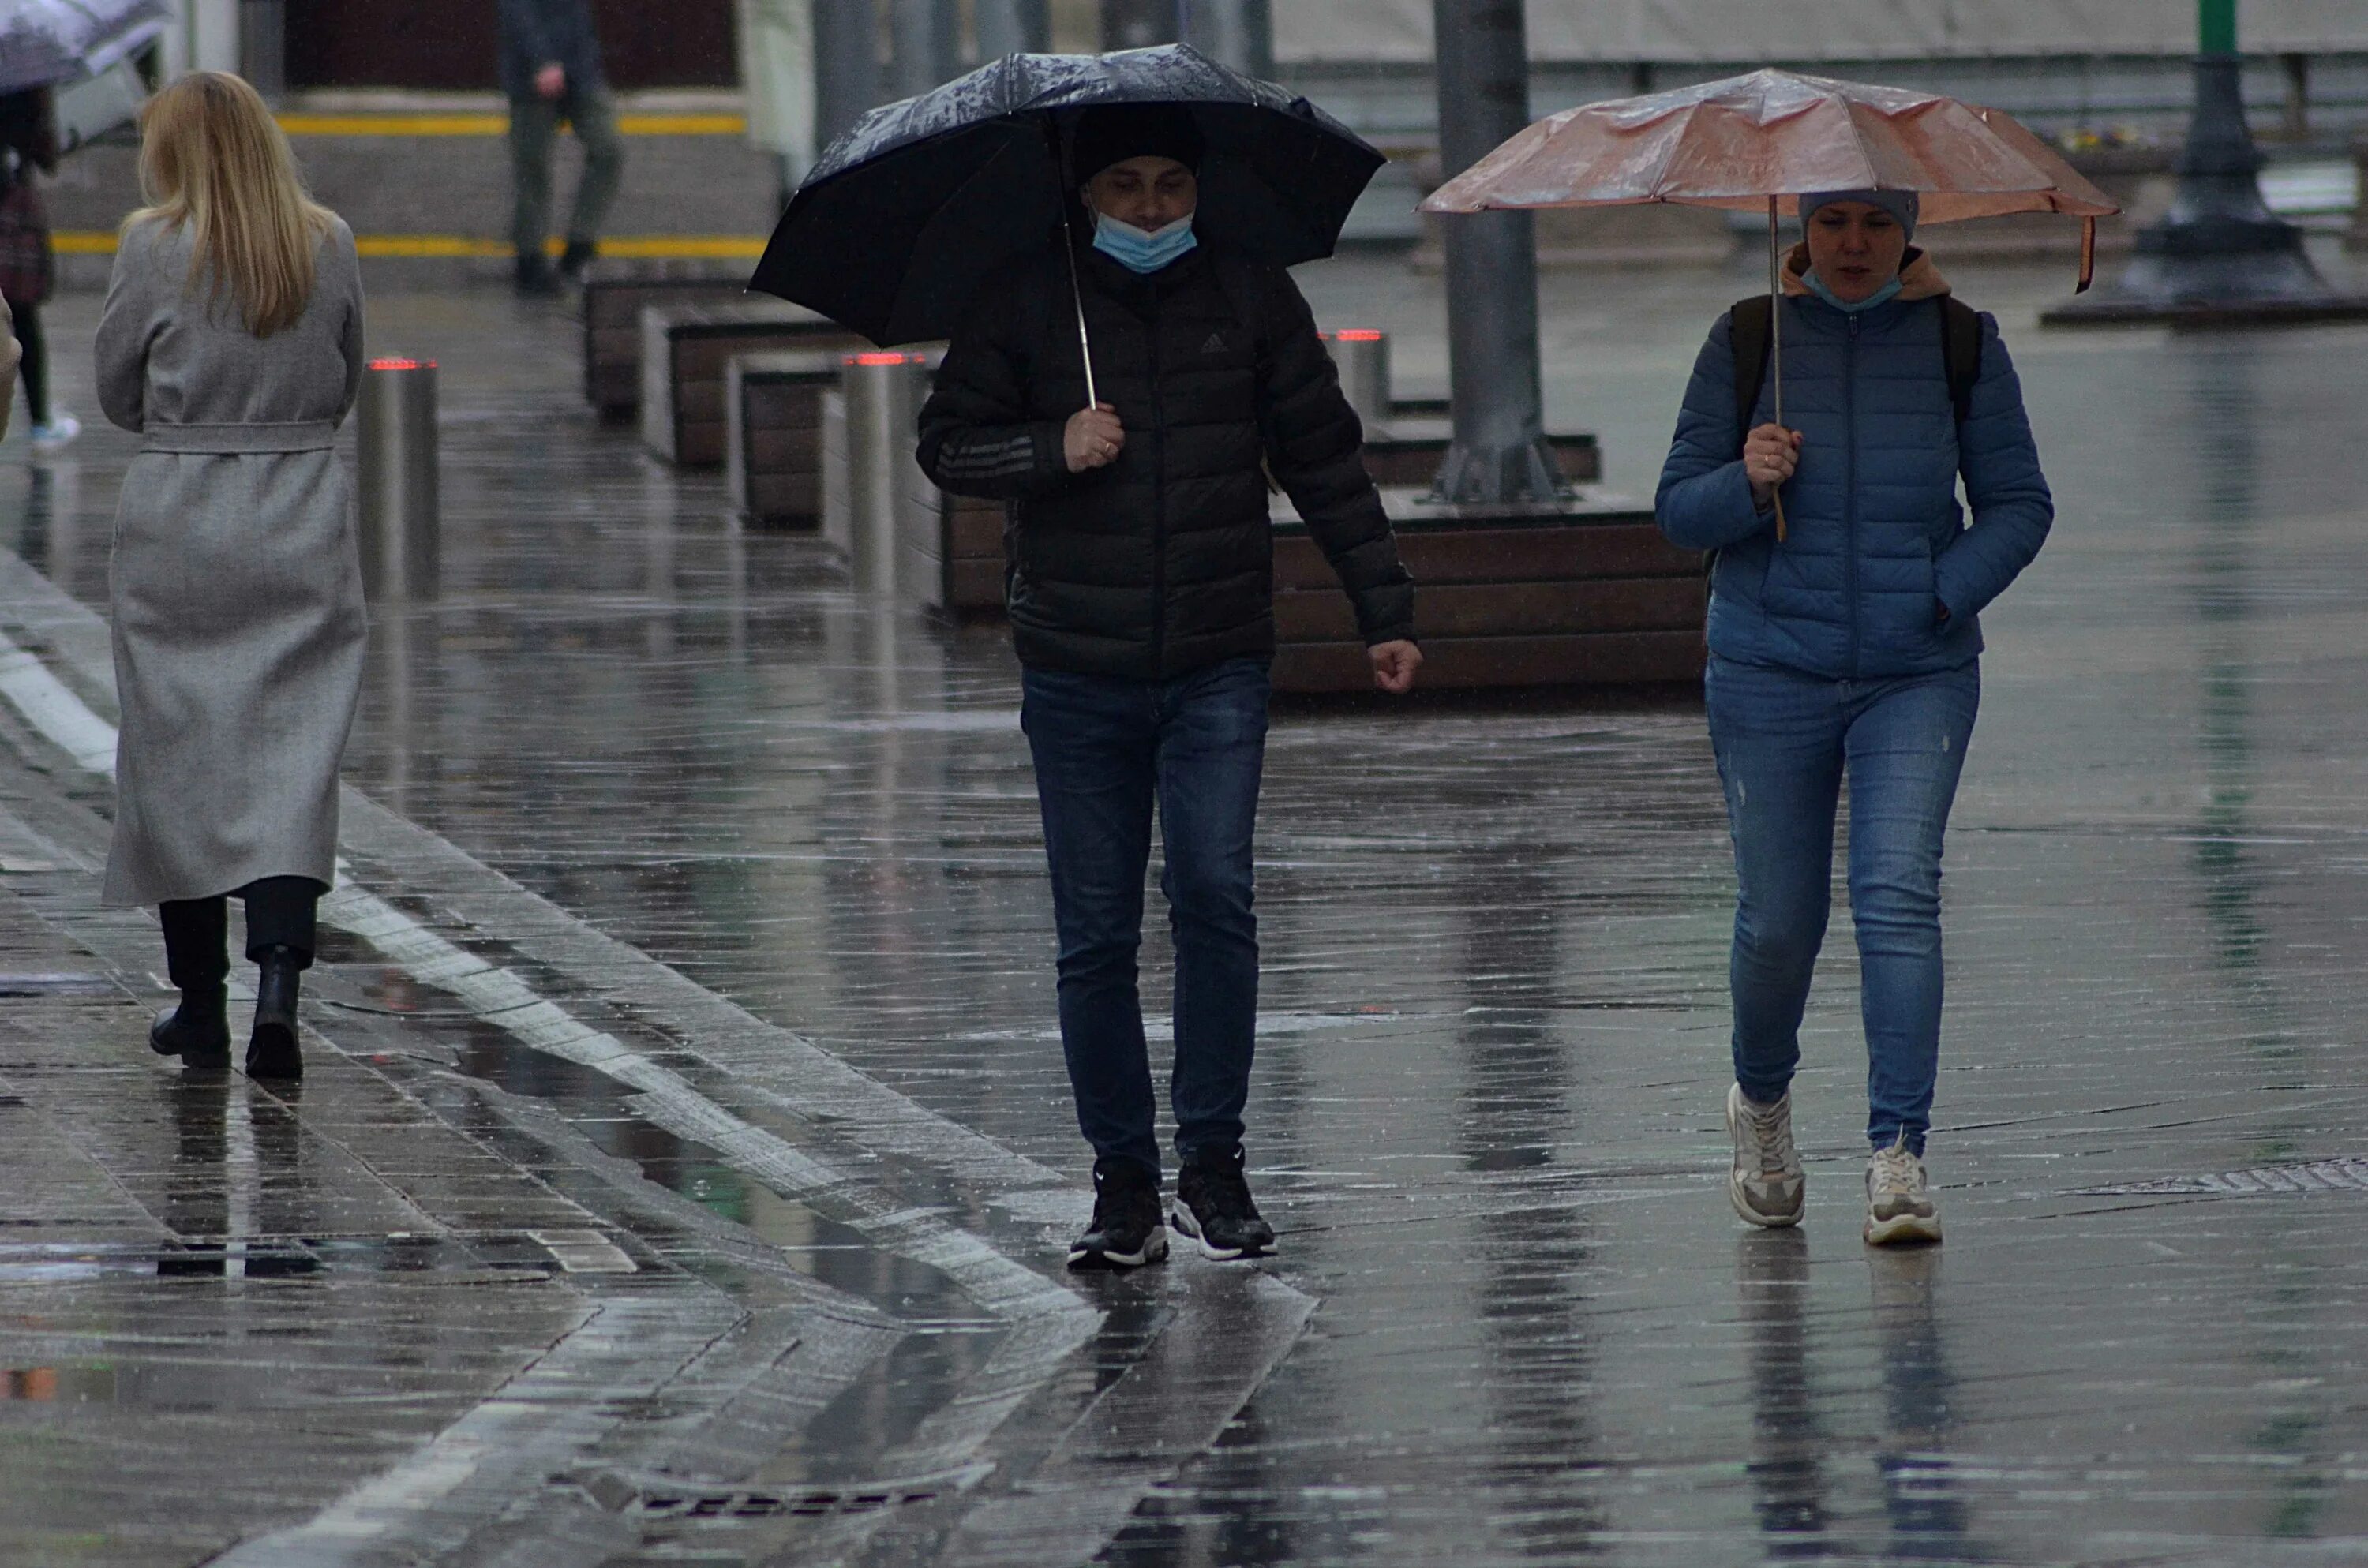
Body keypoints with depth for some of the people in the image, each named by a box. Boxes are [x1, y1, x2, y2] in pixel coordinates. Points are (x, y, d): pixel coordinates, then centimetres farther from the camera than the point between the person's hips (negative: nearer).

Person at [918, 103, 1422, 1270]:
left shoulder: (1252, 299, 5)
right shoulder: (1024, 305, 2)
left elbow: (1325, 462, 10)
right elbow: (945, 445, 4)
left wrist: (1385, 610, 7)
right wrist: (1052, 451, -15)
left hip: (1219, 670, 0)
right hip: (1078, 674, 0)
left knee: (1215, 897, -14)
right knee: (1096, 936, 2)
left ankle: (1212, 1161, -4)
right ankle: (1123, 1182, 10)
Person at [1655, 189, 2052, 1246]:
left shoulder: (1961, 344, 0)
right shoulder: (1749, 341, 0)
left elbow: (2019, 504, 5)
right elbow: (1679, 511, 2)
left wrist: (1948, 593, -11)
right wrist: (1747, 485, -20)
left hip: (1918, 674, 0)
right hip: (1770, 673, 0)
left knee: (1899, 893, -16)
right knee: (1778, 916, 4)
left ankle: (1898, 1157, -18)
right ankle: (1761, 1102, 34)